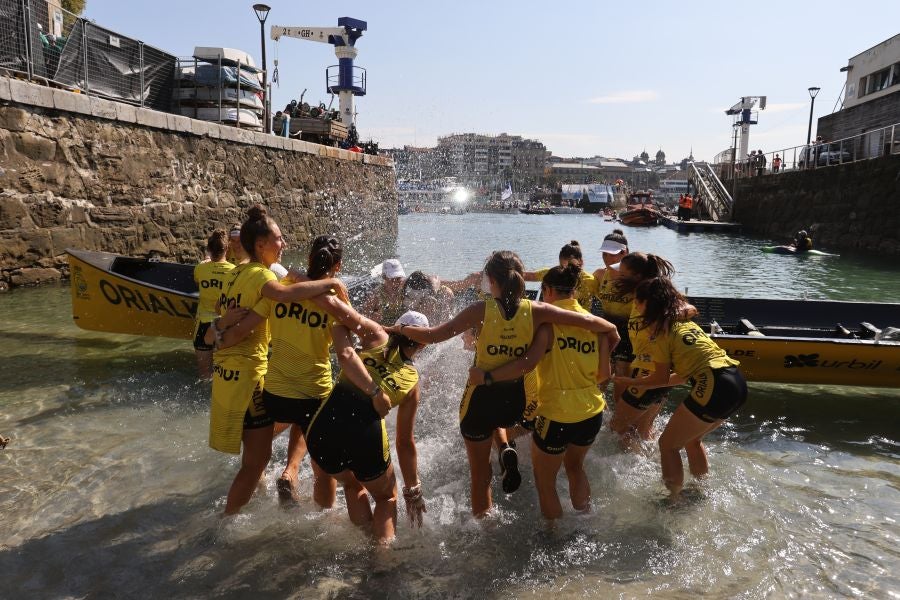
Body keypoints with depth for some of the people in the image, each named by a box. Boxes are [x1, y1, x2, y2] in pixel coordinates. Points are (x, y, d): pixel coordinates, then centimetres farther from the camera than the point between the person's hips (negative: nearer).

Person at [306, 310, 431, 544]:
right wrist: (413, 490, 30)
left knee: (353, 485, 35)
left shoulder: (377, 335, 14)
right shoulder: (412, 379, 17)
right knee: (387, 497, 31)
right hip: (367, 436, -1)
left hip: (325, 429, 1)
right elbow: (405, 442, 22)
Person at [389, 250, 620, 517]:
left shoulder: (481, 310, -15)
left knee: (480, 473, 18)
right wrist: (612, 331, 9)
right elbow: (588, 321, -11)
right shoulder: (535, 311, -10)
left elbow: (432, 335, -16)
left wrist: (395, 329, -1)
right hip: (516, 400, 3)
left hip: (481, 398, -2)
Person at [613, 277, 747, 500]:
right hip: (738, 383, 9)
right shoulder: (684, 320, 21)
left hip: (714, 388, -9)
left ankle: (675, 499, 16)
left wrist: (631, 381, 15)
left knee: (667, 444, 9)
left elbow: (661, 378, 1)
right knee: (691, 439, 28)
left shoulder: (657, 329, -4)